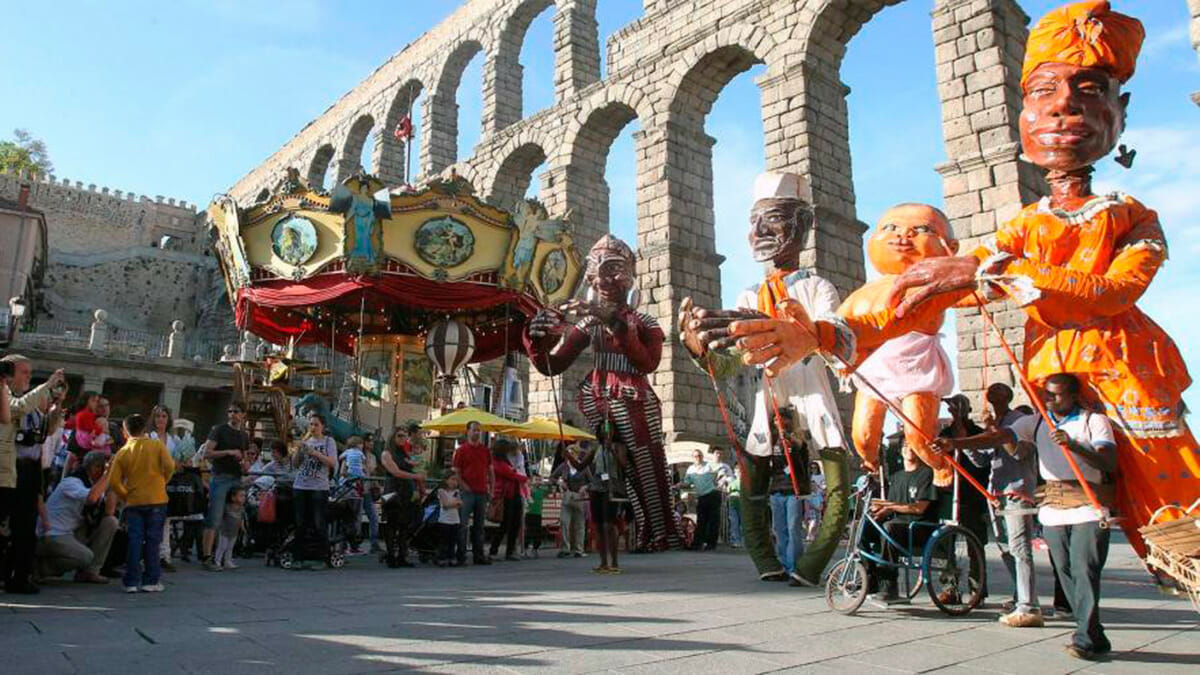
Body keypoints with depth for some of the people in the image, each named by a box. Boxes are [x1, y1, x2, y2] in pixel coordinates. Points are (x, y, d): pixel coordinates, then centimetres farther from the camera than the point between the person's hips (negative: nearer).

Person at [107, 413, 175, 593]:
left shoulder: (122, 452, 3)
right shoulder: (157, 445, -1)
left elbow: (113, 481, -2)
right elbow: (169, 466, -11)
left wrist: (125, 496, 12)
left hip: (133, 502, 2)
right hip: (156, 500, -1)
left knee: (134, 542, 6)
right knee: (152, 541, 4)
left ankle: (132, 581, 6)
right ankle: (150, 581, 6)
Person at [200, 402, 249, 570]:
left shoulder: (244, 435, 17)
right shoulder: (219, 430, 0)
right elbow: (206, 454, -8)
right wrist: (228, 452, -15)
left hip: (237, 479, 6)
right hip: (220, 478, -6)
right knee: (214, 519, -8)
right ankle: (207, 557, -7)